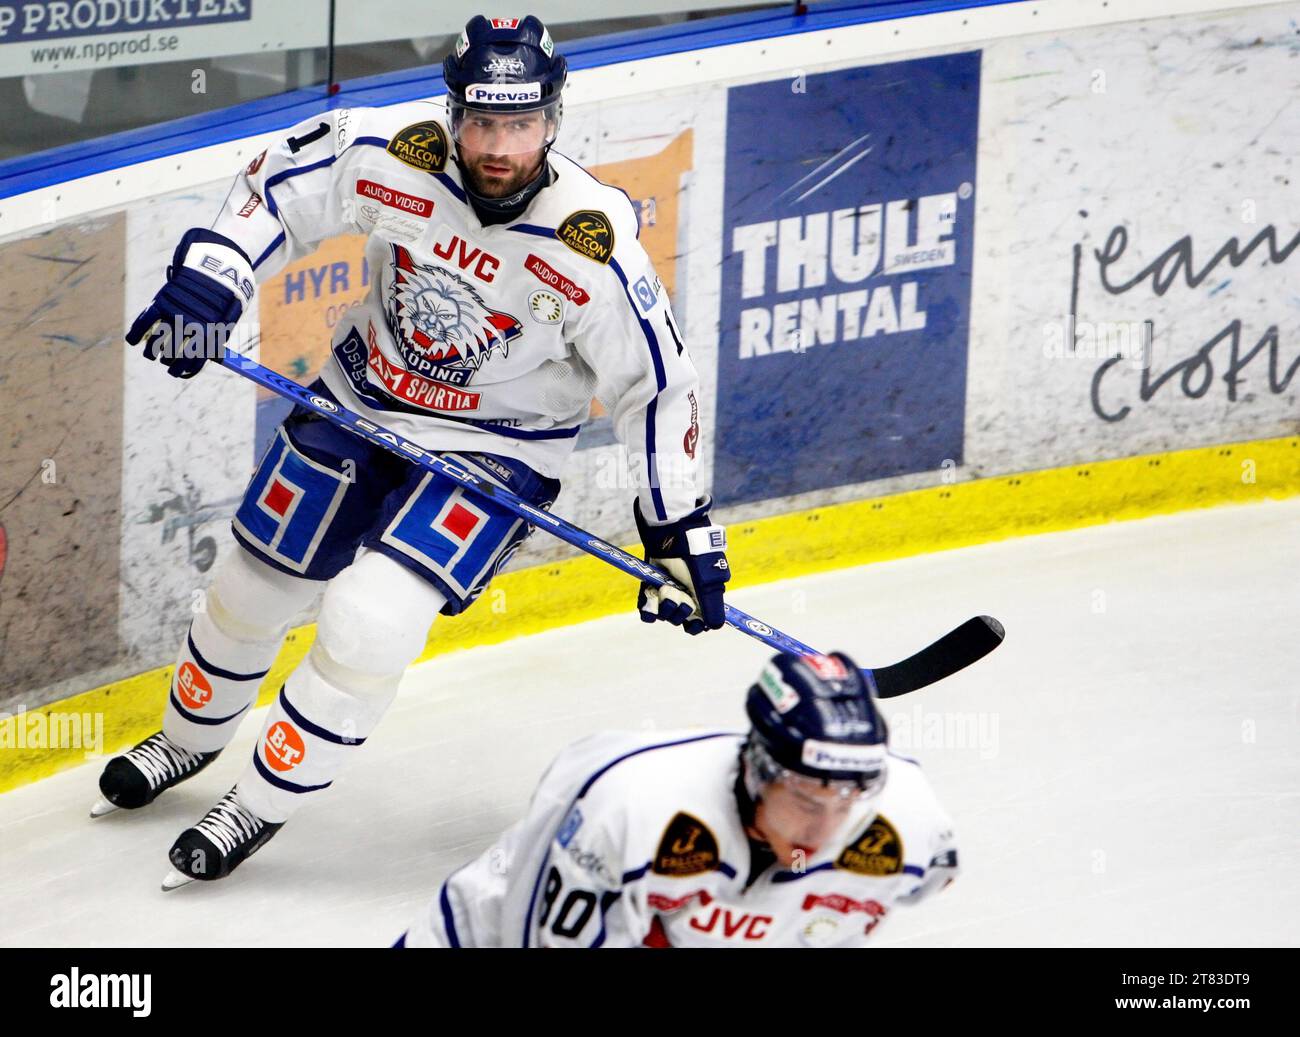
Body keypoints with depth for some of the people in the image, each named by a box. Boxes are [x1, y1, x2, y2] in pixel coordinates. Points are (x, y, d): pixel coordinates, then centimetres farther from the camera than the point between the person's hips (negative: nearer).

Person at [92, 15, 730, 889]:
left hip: (494, 447, -4)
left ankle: (262, 805, 2)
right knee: (253, 588, 15)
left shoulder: (592, 248, -29)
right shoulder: (389, 154, -23)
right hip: (362, 398, 4)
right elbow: (279, 187, -4)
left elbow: (655, 384, -17)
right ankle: (189, 741, 45)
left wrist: (681, 529, -13)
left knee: (369, 622, -20)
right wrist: (207, 281, -17)